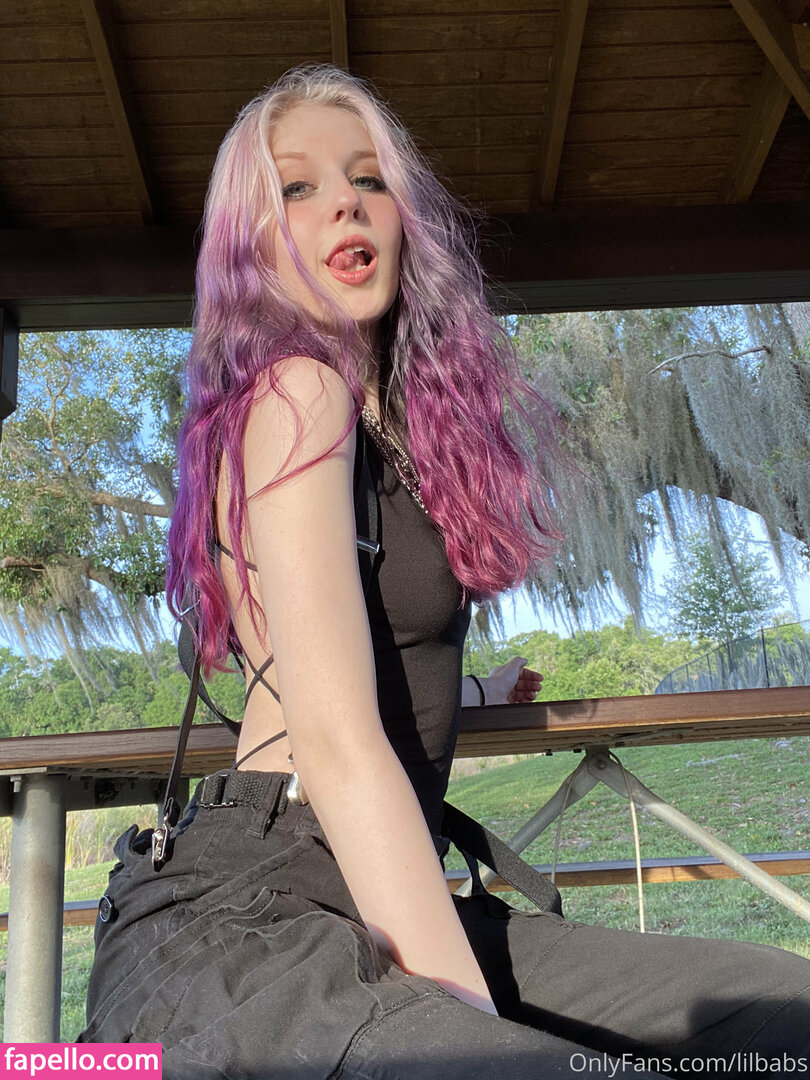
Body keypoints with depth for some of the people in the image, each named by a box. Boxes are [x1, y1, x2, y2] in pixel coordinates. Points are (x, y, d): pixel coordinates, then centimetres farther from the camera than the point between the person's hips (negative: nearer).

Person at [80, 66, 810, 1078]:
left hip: (361, 905, 9)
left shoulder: (396, 419, 17)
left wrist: (478, 689, 42)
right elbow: (334, 739, -20)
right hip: (243, 910, -8)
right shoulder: (297, 393, -10)